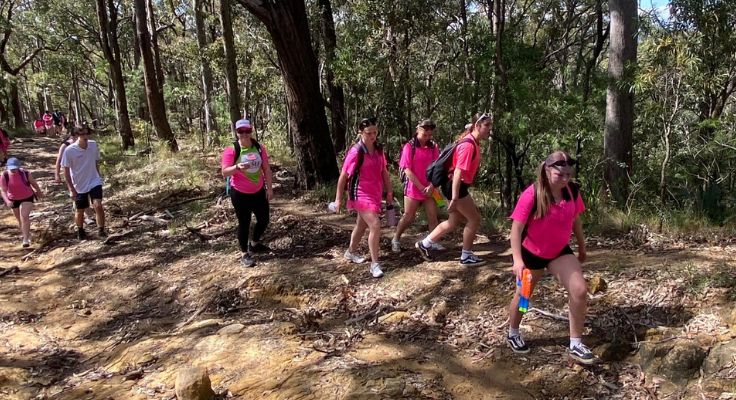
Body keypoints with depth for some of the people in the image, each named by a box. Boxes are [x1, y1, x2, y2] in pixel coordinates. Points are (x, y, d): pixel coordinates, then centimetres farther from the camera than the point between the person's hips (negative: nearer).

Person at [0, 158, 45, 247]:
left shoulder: (25, 173, -19)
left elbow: (34, 183, -2)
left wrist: (40, 193, 11)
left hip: (27, 198, -3)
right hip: (13, 200, 3)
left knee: (24, 217, -19)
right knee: (20, 219, 18)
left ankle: (26, 239, -16)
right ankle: (27, 234, 43)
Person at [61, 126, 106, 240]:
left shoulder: (93, 145, -7)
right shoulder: (69, 150, -17)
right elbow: (66, 171, -10)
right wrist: (71, 189, -11)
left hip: (94, 182, 1)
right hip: (79, 186, -1)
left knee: (98, 206, -18)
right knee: (80, 210, 14)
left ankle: (101, 230, -5)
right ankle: (80, 231, 38)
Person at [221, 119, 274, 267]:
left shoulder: (259, 147, 0)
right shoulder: (231, 150, -13)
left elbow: (266, 168, 5)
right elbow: (224, 172, -14)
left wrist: (269, 188, 2)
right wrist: (238, 167, -33)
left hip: (258, 192, 5)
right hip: (240, 193, -5)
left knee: (264, 219, 13)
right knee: (244, 222, 3)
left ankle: (254, 244, 39)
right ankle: (244, 254, 18)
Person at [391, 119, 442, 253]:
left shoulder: (433, 147, 3)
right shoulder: (409, 146, -8)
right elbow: (407, 170, -11)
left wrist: (431, 186, -12)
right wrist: (421, 187, -13)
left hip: (429, 189, 4)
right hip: (413, 188, -3)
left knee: (433, 216, 1)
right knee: (408, 217, 3)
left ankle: (434, 242, 8)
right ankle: (396, 240, 19)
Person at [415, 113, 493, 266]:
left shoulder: (473, 142, 11)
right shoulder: (468, 145, -21)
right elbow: (458, 172, -26)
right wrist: (455, 199, -29)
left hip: (458, 186, 10)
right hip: (456, 187, -10)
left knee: (454, 221, 17)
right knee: (474, 219, 0)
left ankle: (424, 244, 25)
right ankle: (466, 256, 12)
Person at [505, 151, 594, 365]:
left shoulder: (572, 191, -10)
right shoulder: (531, 195, -26)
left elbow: (575, 219, 7)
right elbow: (516, 228, -25)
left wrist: (581, 246, 16)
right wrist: (517, 259, -34)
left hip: (560, 251, 4)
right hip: (532, 253, -4)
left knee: (580, 291, -11)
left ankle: (575, 344, 4)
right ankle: (513, 334, 38)